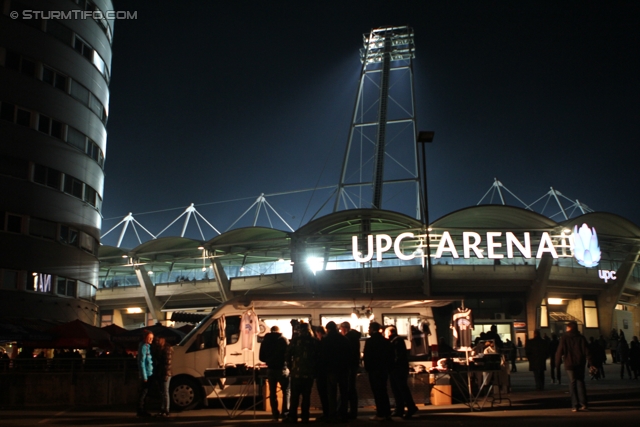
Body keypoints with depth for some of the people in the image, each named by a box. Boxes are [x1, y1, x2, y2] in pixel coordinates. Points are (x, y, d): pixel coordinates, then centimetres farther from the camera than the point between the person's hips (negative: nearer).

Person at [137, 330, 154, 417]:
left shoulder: (148, 346, 14)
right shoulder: (143, 347, -14)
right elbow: (142, 362, -17)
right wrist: (144, 376, -18)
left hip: (149, 373, 9)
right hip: (146, 374, -9)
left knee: (145, 392, 14)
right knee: (143, 392, -3)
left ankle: (143, 411, 21)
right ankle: (140, 411, 4)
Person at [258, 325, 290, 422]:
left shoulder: (265, 340, 5)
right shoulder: (284, 339, -6)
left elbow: (261, 357, 6)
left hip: (270, 369, 3)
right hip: (282, 368, -3)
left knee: (272, 392, 11)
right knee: (286, 391, 5)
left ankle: (275, 414, 9)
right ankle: (285, 413, -4)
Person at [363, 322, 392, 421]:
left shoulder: (370, 341, -12)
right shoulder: (386, 341, 9)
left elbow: (366, 356, -15)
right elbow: (390, 355, 10)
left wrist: (367, 368, -2)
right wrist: (386, 366, 15)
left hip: (374, 370, -7)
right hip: (384, 369, 7)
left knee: (377, 392, -2)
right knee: (383, 391, 13)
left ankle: (380, 414, -3)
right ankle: (387, 413, 15)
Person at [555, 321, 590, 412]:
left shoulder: (564, 338, -3)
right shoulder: (581, 338, 3)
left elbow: (560, 351, -6)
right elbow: (586, 351, -2)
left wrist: (558, 361, 4)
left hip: (569, 364, -2)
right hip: (580, 363, 2)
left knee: (572, 383, 4)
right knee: (580, 382, 10)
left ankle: (575, 405, -1)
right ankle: (583, 404, 2)